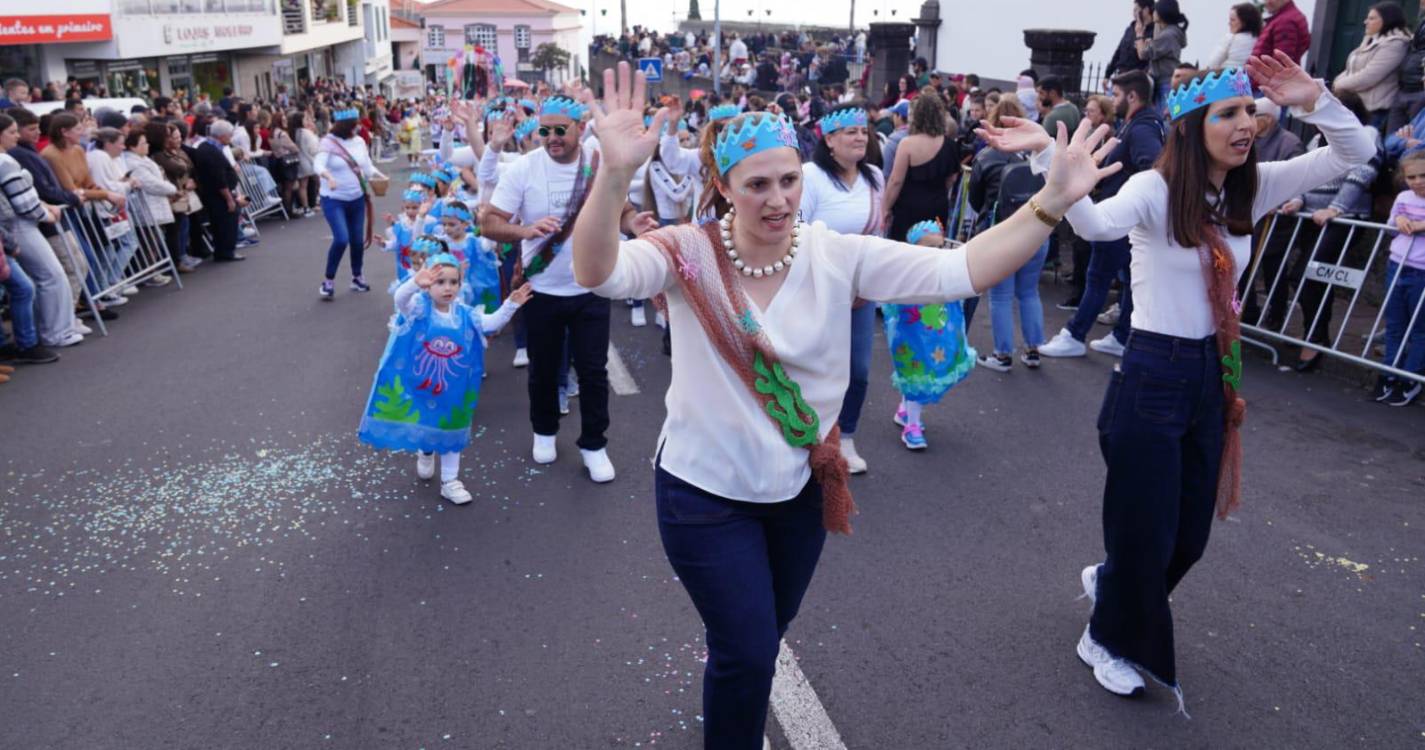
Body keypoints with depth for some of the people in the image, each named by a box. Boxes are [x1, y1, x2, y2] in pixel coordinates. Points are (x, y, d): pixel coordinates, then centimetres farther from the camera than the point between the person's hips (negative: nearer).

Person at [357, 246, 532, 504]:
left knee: (450, 432, 12)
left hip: (451, 390, 3)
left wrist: (510, 305, -20)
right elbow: (400, 299, -39)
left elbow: (492, 323, -4)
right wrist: (415, 283, -62)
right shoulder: (418, 307, -18)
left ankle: (450, 481, 25)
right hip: (416, 385, -2)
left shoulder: (464, 314, -7)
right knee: (419, 424, 18)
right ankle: (425, 453, 52)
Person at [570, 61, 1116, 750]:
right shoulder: (689, 254, -17)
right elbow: (598, 273, -34)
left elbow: (958, 271, -17)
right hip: (707, 492, -4)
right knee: (748, 651, 6)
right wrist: (617, 173, -51)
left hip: (800, 487, 4)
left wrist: (1052, 201, -27)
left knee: (766, 634, 26)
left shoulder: (838, 255, -11)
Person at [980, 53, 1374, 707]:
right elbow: (1097, 224, -36)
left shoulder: (1253, 188, 4)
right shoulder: (1154, 189, -15)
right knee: (1144, 533, 4)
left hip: (1213, 375, 7)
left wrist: (1312, 102, -12)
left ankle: (1110, 581, 48)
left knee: (1189, 536, 17)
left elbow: (1357, 153, 4)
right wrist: (1048, 156, -49)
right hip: (1152, 377, -7)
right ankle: (1109, 640, 31)